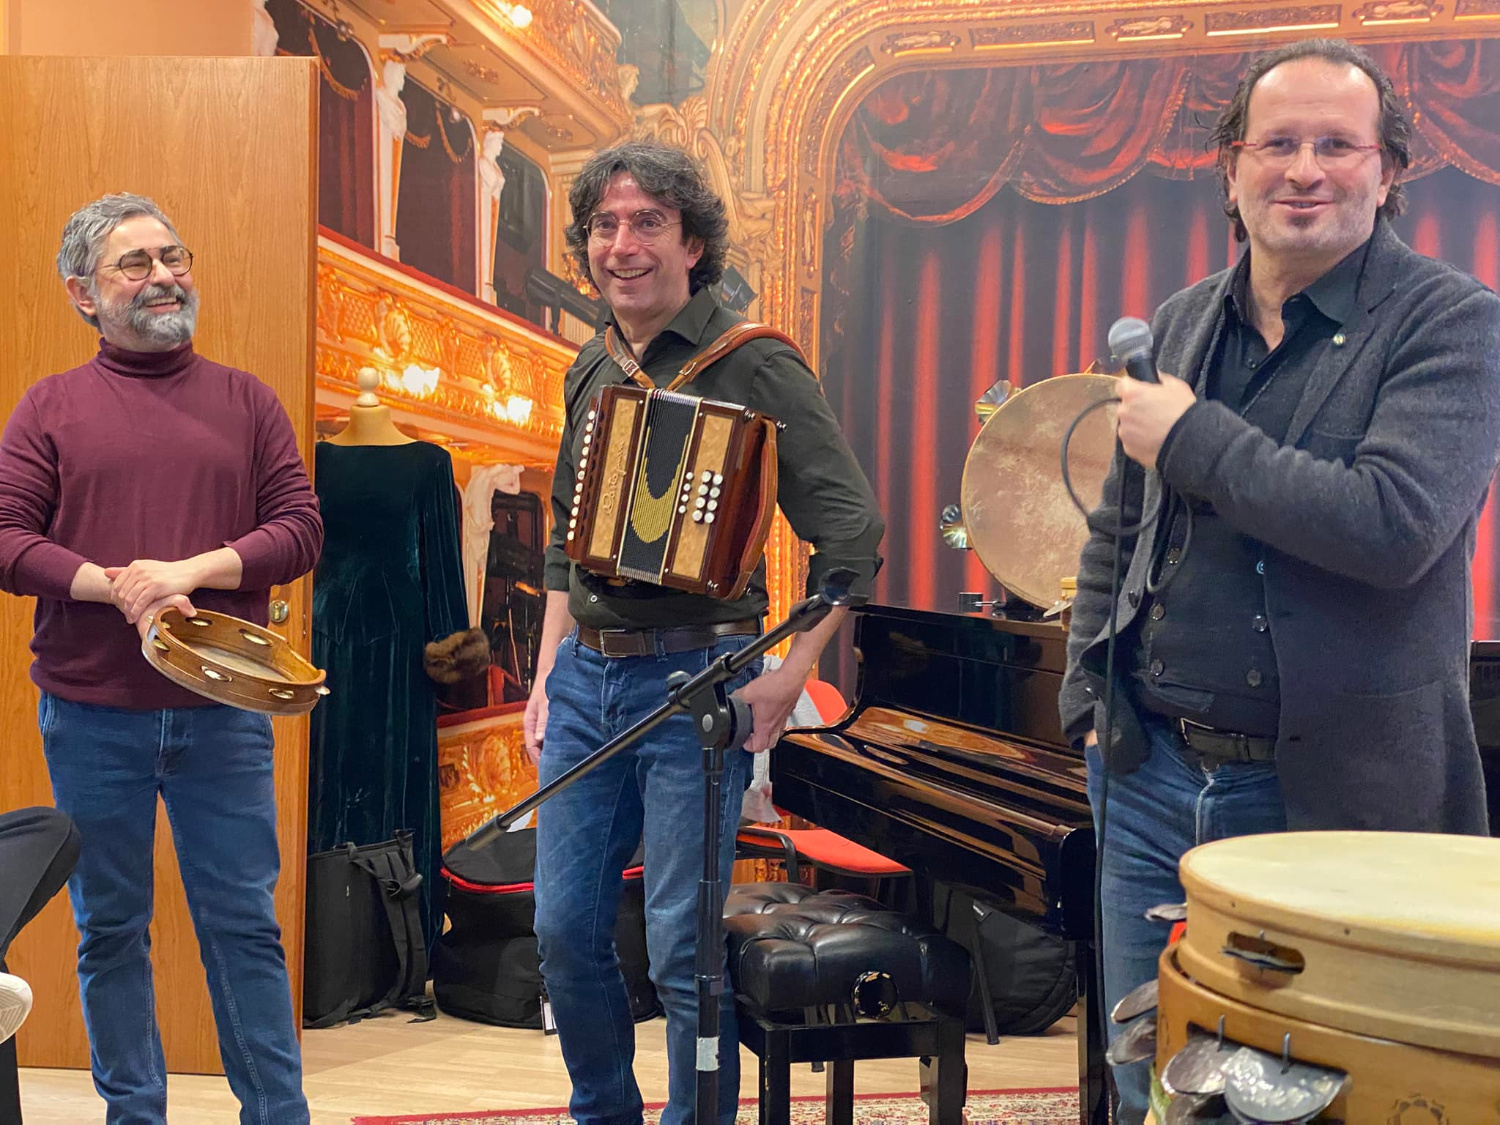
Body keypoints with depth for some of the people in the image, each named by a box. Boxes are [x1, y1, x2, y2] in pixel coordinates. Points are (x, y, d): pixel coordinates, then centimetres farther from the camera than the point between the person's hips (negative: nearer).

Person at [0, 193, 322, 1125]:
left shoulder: (246, 400, 8)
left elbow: (301, 529, 1)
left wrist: (191, 571, -13)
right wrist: (116, 586, -16)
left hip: (222, 711, 0)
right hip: (91, 715, 0)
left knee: (245, 924, 5)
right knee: (110, 929, 10)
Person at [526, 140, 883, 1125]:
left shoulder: (753, 364, -9)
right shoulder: (591, 371, 13)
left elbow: (855, 530, -13)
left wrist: (789, 679, -15)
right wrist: (549, 672, 16)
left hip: (694, 681, -6)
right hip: (585, 676, 7)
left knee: (683, 946, 0)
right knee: (566, 930, 12)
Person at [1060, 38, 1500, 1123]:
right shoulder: (1180, 325, 8)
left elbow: (1394, 527, -25)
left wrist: (1192, 437, -17)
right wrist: (1088, 695, 9)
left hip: (1334, 793, -5)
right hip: (1153, 772, 5)